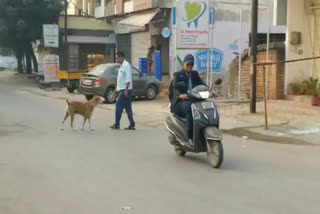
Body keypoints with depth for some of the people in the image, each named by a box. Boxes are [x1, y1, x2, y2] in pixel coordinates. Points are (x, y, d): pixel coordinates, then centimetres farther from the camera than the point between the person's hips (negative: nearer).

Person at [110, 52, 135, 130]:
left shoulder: (126, 65, -12)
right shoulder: (122, 66, 18)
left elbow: (128, 78, -19)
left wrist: (126, 89, -23)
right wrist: (118, 88, 21)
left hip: (125, 89, -10)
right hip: (122, 89, 10)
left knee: (119, 105, -8)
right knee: (127, 107, 7)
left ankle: (117, 124, -3)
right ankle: (132, 125, 8)